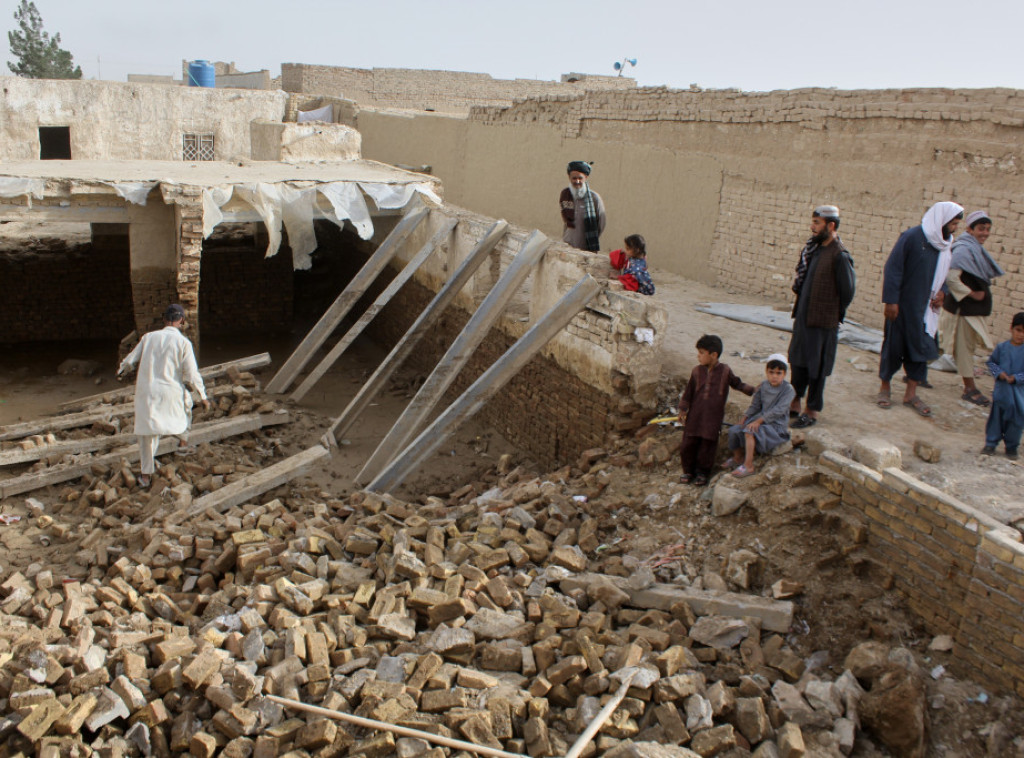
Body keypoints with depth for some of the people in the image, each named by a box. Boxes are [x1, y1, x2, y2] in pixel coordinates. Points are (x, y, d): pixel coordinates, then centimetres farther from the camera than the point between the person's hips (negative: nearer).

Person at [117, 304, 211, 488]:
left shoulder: (148, 337, 3)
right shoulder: (183, 342, -7)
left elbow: (129, 361, 12)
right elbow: (192, 374, -7)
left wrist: (122, 372, 35)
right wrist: (203, 396, 5)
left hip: (146, 391, 2)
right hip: (171, 392, -2)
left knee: (147, 432, 12)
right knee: (186, 402, 33)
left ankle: (146, 474, 15)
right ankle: (183, 437, 40)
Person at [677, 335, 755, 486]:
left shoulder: (725, 371, -3)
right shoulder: (697, 371, 2)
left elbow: (738, 384, 12)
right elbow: (688, 391, 8)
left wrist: (752, 390, 5)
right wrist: (683, 410, 7)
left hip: (713, 416, -2)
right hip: (695, 415, 2)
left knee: (708, 444, 4)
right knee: (689, 443, 3)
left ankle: (703, 472, 21)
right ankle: (688, 470, 20)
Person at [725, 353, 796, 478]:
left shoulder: (788, 389, -15)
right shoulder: (764, 386, 4)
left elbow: (778, 410, -23)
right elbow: (755, 406, 9)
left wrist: (759, 421, -27)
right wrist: (744, 419, -4)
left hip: (777, 425, -7)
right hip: (762, 419, 7)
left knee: (750, 431, -31)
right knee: (734, 430, -8)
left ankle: (748, 466, -23)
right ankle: (737, 458, 16)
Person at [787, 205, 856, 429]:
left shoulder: (839, 255, -18)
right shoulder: (814, 248, 7)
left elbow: (848, 289, -15)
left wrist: (835, 313, -5)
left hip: (823, 321, -8)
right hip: (804, 316, 8)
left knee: (816, 368, 3)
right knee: (797, 360, 17)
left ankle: (812, 412, 15)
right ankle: (795, 404, 31)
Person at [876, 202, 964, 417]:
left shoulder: (946, 244, 7)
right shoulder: (912, 237, -13)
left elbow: (945, 273, 19)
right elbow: (892, 269, -14)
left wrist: (942, 293, -1)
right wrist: (891, 300, -17)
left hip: (926, 308, 6)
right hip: (903, 304, -6)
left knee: (921, 347, 7)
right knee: (893, 344, 4)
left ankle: (911, 393, 16)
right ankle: (885, 388, 19)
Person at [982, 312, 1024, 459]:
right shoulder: (1002, 347, -2)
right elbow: (991, 362, 7)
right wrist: (999, 373, -10)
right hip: (1001, 390, 1)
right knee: (996, 417, 8)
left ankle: (1011, 447, 22)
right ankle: (991, 443, 19)